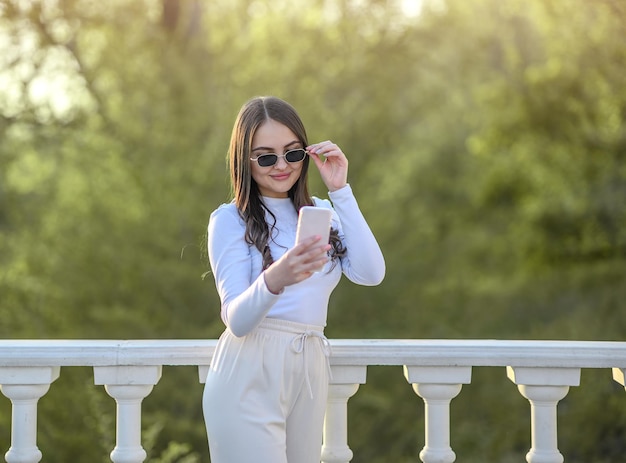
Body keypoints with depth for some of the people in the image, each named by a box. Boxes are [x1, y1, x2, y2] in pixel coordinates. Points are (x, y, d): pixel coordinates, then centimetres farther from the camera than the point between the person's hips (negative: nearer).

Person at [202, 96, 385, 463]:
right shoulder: (230, 220, -2)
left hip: (310, 376, 5)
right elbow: (236, 320, -13)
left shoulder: (322, 213, 13)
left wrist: (341, 191, -6)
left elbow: (371, 274, -4)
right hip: (250, 377, -5)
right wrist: (274, 279, -34)